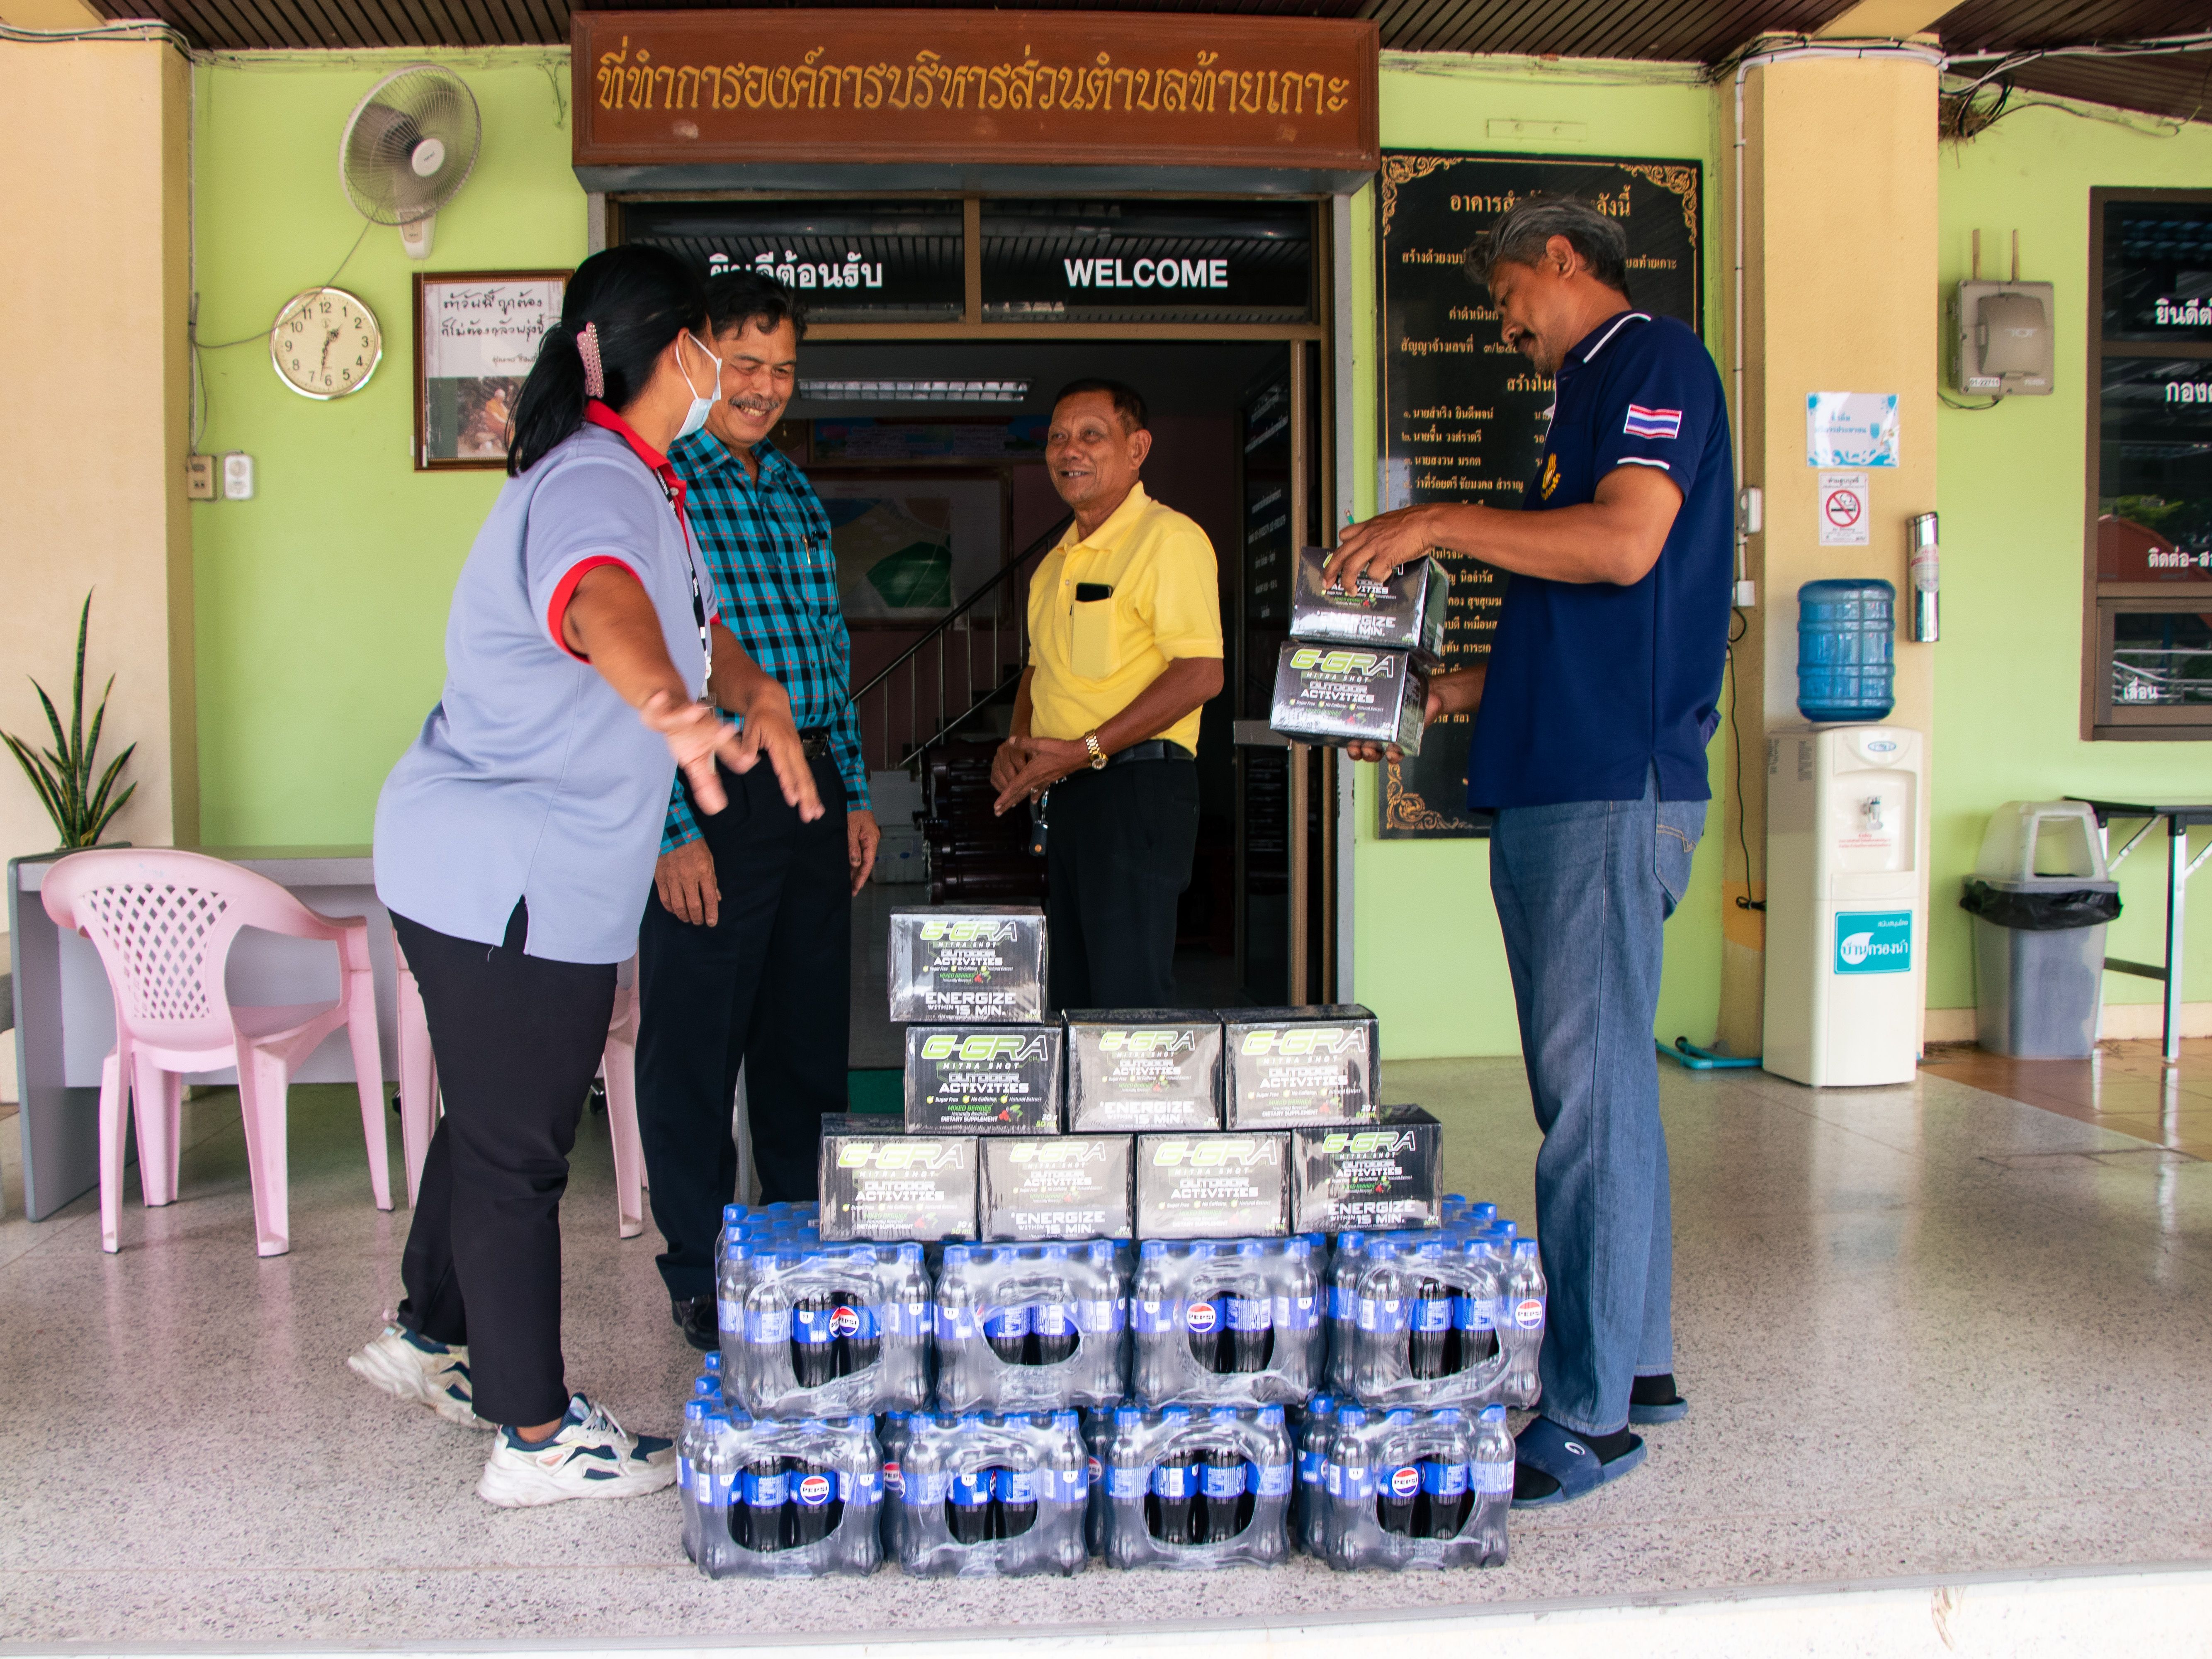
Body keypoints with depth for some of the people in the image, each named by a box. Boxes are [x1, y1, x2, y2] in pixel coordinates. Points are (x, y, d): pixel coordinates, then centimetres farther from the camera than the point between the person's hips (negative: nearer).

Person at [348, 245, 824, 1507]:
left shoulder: (641, 482, 11)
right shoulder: (593, 486, -23)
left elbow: (696, 618, 26)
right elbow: (599, 599, -47)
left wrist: (759, 696, 7)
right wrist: (670, 705, -67)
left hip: (541, 872, 10)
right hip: (505, 877, -10)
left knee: (497, 1118, 24)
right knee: (517, 1147, 1)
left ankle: (433, 1338, 43)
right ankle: (539, 1438, 14)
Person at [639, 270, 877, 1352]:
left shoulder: (796, 493, 16)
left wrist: (855, 792, 14)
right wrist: (673, 827, -17)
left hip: (810, 788, 7)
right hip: (711, 795, -7)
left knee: (811, 1038, 14)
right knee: (695, 1046, 3)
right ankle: (701, 1282, 17)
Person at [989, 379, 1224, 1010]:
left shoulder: (1168, 538, -9)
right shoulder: (1057, 562, 20)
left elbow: (1201, 673, -19)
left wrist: (1085, 749, -19)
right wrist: (1017, 742, 8)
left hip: (1136, 787, -9)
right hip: (1064, 793, 9)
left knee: (1129, 1002, -10)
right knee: (1072, 998, 13)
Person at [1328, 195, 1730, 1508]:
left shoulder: (1655, 362, -4)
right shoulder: (1594, 393, 25)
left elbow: (1625, 545, -20)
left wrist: (1440, 524, -13)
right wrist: (1454, 695, 19)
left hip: (1613, 789, -10)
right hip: (1554, 786, 10)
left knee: (1592, 1096, -9)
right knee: (1596, 1088, 13)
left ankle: (1591, 1414, -3)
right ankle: (1635, 1362, 23)